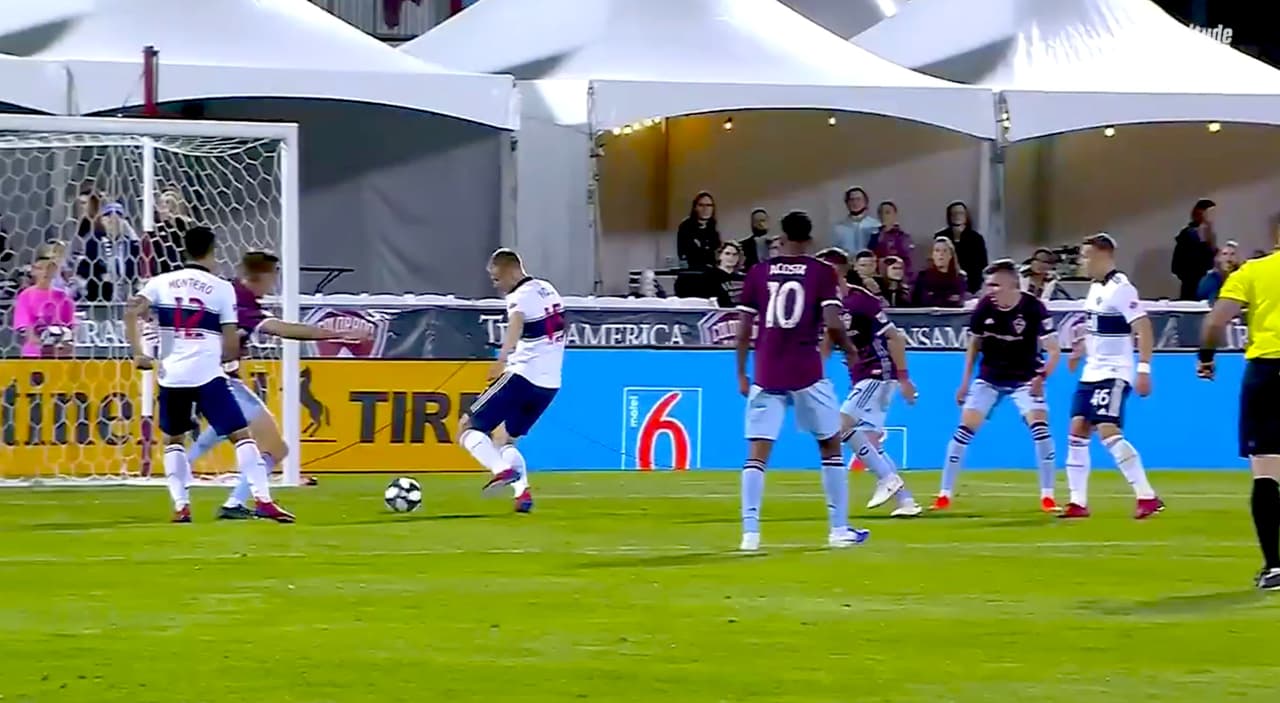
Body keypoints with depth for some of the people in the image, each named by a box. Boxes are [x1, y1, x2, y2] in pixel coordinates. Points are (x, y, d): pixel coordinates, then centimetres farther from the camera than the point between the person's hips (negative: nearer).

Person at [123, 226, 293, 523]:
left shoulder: (162, 283, 9)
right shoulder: (222, 288, 2)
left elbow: (131, 312, -5)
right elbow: (231, 344, 0)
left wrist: (138, 353, -2)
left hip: (171, 375, 3)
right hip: (208, 375, -3)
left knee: (173, 440, 21)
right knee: (241, 434, 1)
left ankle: (181, 505, 10)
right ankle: (262, 499, -12)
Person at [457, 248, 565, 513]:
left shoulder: (520, 297, -14)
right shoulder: (548, 290, 15)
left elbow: (517, 324, -37)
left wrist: (502, 359, -55)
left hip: (522, 376, -9)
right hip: (550, 384, 9)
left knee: (468, 427, -1)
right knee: (504, 439, 22)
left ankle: (502, 470, -26)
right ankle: (522, 492, 0)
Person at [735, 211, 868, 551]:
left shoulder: (758, 274, 5)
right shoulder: (821, 272, -1)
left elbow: (744, 330, 4)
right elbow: (832, 323, -11)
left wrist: (742, 374, 13)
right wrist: (850, 349, 8)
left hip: (766, 376, 1)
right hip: (807, 375, -1)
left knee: (757, 454, 0)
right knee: (831, 446, 14)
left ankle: (750, 533, -13)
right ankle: (839, 529, 14)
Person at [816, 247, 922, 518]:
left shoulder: (861, 300, -17)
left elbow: (894, 337, -16)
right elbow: (825, 349, 17)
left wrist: (903, 377, -17)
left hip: (879, 374, -9)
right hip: (860, 378, 9)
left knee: (841, 424, -18)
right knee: (869, 440, 5)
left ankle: (887, 477, -11)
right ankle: (906, 501, 8)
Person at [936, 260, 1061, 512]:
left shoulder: (1033, 308, -21)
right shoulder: (983, 307, -12)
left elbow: (1053, 351, -16)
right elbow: (974, 344, 6)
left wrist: (1042, 376, -33)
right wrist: (965, 382, 6)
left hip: (1024, 379, -2)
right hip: (989, 377, 2)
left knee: (1039, 426, -18)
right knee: (965, 428, -8)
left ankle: (1047, 496, -8)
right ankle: (944, 494, 0)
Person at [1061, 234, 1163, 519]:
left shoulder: (1120, 289, -16)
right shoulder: (1096, 288, 12)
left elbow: (1143, 328, -21)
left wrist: (1144, 369, -27)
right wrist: (1081, 349, 20)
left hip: (1114, 374, -10)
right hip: (1092, 373, 10)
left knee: (1108, 432, -19)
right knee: (1077, 431, 6)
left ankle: (1147, 496, -17)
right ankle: (1078, 502, 11)